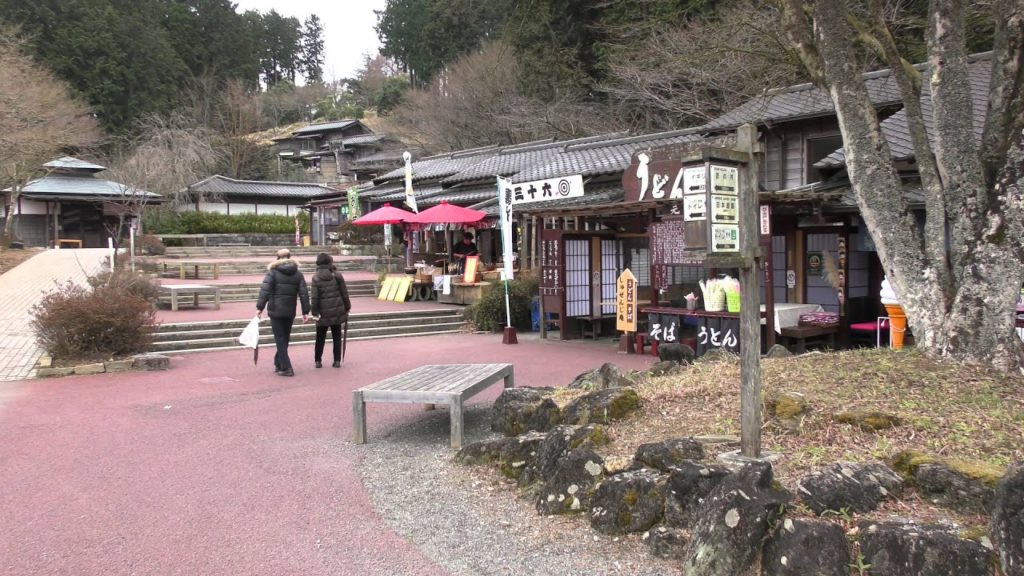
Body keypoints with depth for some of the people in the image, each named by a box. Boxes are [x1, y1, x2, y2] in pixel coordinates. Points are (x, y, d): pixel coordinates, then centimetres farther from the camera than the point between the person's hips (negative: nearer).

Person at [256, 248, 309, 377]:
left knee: (280, 339, -1)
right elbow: (304, 293, 4)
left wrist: (260, 307, -14)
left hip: (275, 311, -4)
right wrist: (305, 312, 7)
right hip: (290, 312, 4)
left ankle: (286, 367, -8)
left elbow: (265, 290, -15)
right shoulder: (297, 274, 7)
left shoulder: (273, 272, -4)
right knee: (285, 338, 16)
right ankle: (278, 364, 26)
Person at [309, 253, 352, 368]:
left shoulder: (315, 278, -6)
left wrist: (315, 312, -7)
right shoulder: (337, 275, -3)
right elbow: (344, 293, 1)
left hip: (323, 312, -1)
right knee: (336, 336, 10)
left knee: (320, 337, 10)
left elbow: (314, 297, -10)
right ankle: (337, 360, 9)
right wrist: (347, 307, 11)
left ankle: (318, 361, 11)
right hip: (337, 311, 1)